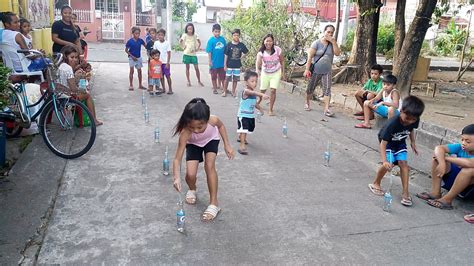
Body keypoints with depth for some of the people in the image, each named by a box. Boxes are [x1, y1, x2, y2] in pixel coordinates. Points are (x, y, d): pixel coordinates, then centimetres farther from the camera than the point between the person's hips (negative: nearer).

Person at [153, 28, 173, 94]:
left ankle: (170, 89, 9)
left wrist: (167, 63, -11)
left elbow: (169, 54, -5)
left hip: (165, 62, -3)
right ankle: (163, 89, 18)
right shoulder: (156, 43, 3)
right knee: (161, 76, 8)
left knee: (168, 76, 0)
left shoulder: (167, 43, -5)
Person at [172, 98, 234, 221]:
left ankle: (214, 203, -9)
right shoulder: (185, 132, -42)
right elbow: (177, 159, -40)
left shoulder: (213, 120, -39)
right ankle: (192, 190, 24)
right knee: (190, 174, -14)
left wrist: (227, 144, -12)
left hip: (211, 140, 0)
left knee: (209, 166, -22)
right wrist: (176, 177, -55)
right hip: (193, 144, 0)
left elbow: (221, 126, -11)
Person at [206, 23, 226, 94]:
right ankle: (214, 88, 26)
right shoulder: (211, 40, -10)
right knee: (214, 76, 11)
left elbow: (225, 50, 6)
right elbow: (209, 52, -9)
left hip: (222, 62, 3)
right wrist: (210, 61, -11)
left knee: (223, 76, 14)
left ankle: (224, 88, 26)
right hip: (214, 62, -3)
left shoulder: (222, 39, -2)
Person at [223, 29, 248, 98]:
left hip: (237, 66, 2)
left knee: (235, 79, 9)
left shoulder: (241, 45, -1)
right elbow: (226, 55, -4)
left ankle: (233, 92, 22)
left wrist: (241, 57, 6)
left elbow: (246, 52, 17)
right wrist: (225, 65, -6)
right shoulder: (229, 44, -7)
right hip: (229, 65, -2)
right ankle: (225, 92, 19)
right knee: (227, 79, 4)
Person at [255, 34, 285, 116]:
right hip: (265, 73, 1)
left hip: (276, 73, -1)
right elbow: (258, 62, -34)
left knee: (273, 90, -13)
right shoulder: (261, 51, -18)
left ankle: (271, 110, -2)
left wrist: (283, 72, 0)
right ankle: (258, 102, 46)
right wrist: (258, 70, -53)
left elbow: (282, 61, -2)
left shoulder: (277, 50, -17)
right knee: (262, 90, 12)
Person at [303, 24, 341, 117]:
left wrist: (333, 42, -15)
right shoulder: (317, 43, -7)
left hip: (327, 71, 3)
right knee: (310, 88, 11)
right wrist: (307, 69, -18)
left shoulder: (332, 43, 5)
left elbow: (337, 53, -10)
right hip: (315, 71, -2)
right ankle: (307, 103, 36)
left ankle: (327, 109, -15)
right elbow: (310, 56, -12)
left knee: (327, 89, -10)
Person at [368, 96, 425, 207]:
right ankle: (375, 184, 7)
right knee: (388, 164, -18)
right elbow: (383, 144, -40)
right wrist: (384, 161, -50)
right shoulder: (392, 123, -40)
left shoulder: (414, 121, -23)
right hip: (387, 141, -4)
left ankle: (405, 192, -2)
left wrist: (413, 143, 0)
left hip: (400, 142, 5)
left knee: (403, 163, -8)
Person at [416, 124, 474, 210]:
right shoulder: (460, 147, -10)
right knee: (438, 157, -13)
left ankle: (447, 199, -26)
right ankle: (435, 192, -17)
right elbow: (439, 148, -19)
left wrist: (447, 158, -29)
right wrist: (442, 163, -38)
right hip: (454, 177, 5)